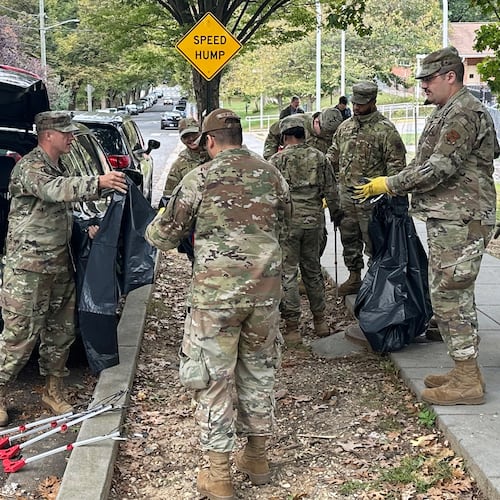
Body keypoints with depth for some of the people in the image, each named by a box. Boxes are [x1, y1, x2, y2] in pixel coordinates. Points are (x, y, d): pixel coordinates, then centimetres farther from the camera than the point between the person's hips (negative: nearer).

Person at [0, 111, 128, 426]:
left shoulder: (59, 168, 15)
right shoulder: (30, 167, -13)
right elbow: (54, 190, -34)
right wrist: (98, 183, -47)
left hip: (60, 267, 9)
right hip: (28, 269, -9)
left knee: (61, 332, 12)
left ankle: (53, 392, 26)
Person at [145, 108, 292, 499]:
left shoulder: (200, 179, -7)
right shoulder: (273, 176, 4)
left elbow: (165, 237, 0)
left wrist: (153, 227, 23)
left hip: (216, 294, -4)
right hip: (266, 290, 4)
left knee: (214, 380, 6)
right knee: (259, 372, 18)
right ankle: (257, 459, 32)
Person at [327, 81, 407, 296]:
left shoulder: (385, 129, -8)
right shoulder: (344, 127, 12)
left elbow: (396, 163, -10)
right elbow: (333, 155, 21)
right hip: (345, 194, 7)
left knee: (373, 241, 0)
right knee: (349, 239, 14)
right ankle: (354, 277, 27)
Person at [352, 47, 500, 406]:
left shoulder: (464, 113, -15)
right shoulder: (449, 112, 19)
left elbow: (439, 168, -22)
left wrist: (389, 185, -16)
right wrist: (392, 185, 13)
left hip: (458, 222, -11)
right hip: (448, 219, 11)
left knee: (451, 296, -8)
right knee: (453, 296, 14)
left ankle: (468, 382, 0)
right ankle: (466, 371, 23)